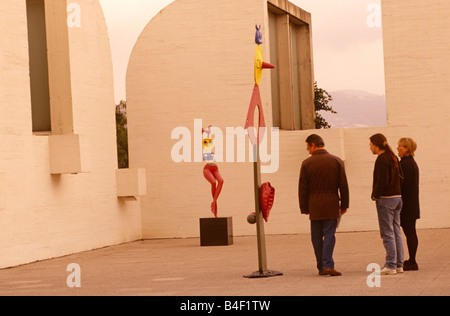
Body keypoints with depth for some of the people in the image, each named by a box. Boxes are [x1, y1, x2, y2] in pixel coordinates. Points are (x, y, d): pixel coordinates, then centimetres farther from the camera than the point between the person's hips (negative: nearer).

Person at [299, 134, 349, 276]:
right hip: (331, 205, 0)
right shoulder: (337, 161, 2)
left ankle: (321, 267, 10)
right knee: (329, 234, -1)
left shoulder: (306, 163, -1)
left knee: (317, 237, 8)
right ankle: (328, 265, -14)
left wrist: (304, 208, 8)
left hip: (314, 206, 0)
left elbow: (302, 188, 1)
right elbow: (343, 185, 3)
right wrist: (344, 204, 11)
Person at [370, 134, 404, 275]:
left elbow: (383, 182, -21)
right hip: (397, 197, 9)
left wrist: (375, 194, -6)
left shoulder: (381, 160, -15)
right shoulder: (393, 158, 12)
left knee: (387, 233, -4)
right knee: (396, 232, 11)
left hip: (385, 199, -9)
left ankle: (391, 265, -3)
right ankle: (399, 264, 13)